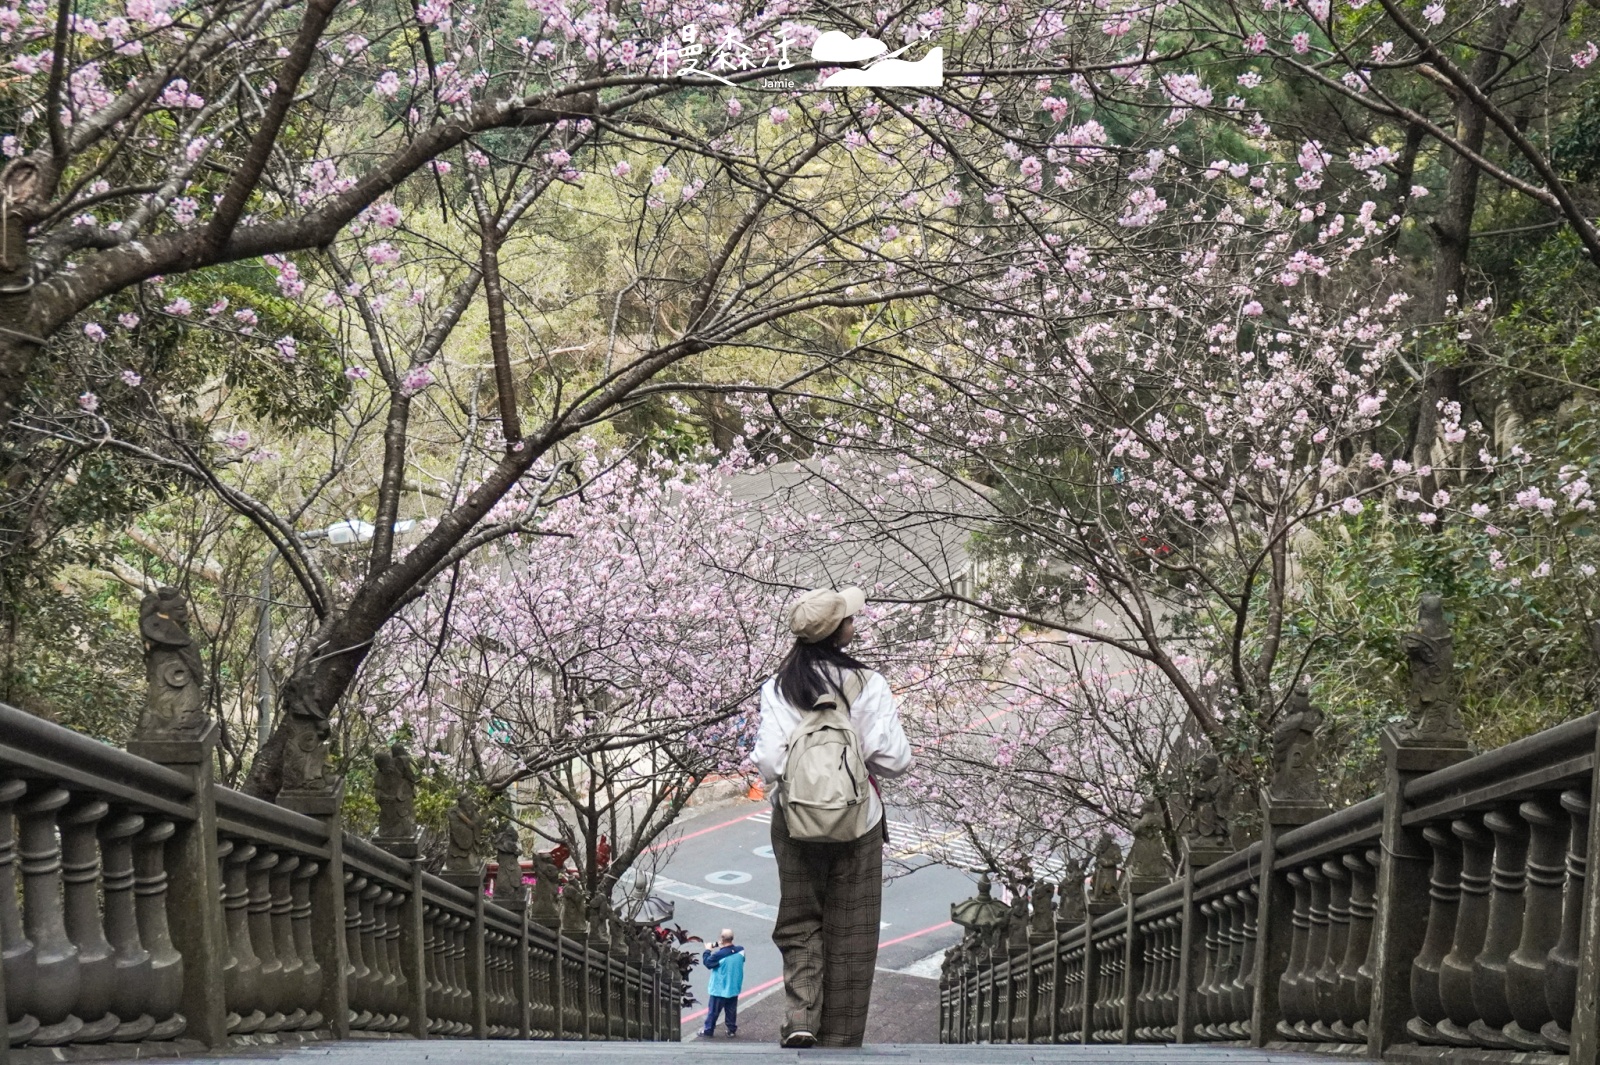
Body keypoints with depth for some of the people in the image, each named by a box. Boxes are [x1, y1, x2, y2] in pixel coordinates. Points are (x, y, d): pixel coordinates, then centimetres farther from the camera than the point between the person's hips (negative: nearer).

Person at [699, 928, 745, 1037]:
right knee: (731, 1011, 20)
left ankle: (708, 1031, 23)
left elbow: (707, 962, -12)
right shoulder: (740, 950, -13)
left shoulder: (719, 955, -29)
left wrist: (707, 951, 2)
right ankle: (732, 1029, 28)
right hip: (734, 987, 5)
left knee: (713, 1011, 11)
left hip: (719, 989, -5)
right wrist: (721, 946, 0)